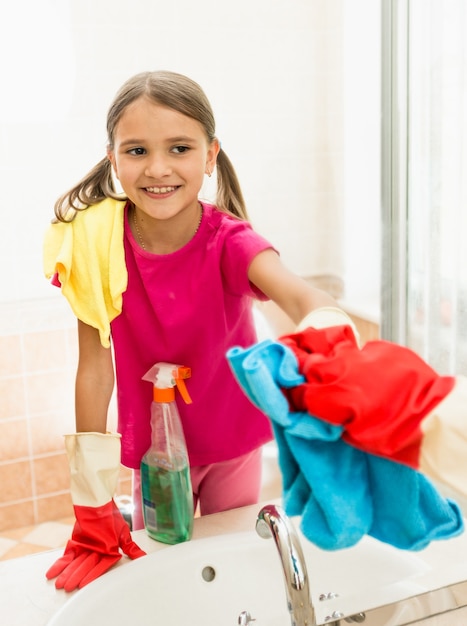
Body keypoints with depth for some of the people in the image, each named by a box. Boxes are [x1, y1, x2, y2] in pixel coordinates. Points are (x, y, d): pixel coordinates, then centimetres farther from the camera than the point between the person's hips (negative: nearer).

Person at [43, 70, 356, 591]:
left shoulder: (229, 243, -24)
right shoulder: (97, 244, -19)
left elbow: (300, 297, -45)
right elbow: (95, 364, -17)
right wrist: (90, 485, -16)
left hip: (236, 442, 0)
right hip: (152, 448, 1)